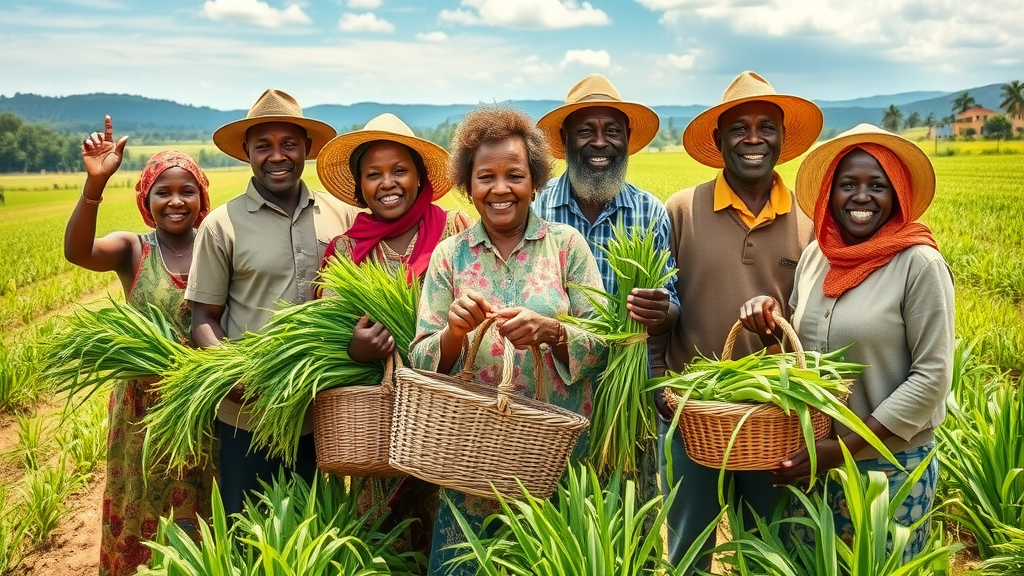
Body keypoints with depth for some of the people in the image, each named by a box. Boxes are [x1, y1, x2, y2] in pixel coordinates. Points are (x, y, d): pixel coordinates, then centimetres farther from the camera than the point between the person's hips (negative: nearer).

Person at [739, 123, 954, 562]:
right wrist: (769, 313, -9)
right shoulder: (815, 255, 2)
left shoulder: (920, 264, -14)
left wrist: (846, 446, -20)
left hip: (891, 465, -5)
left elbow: (932, 377, -16)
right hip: (812, 456, 5)